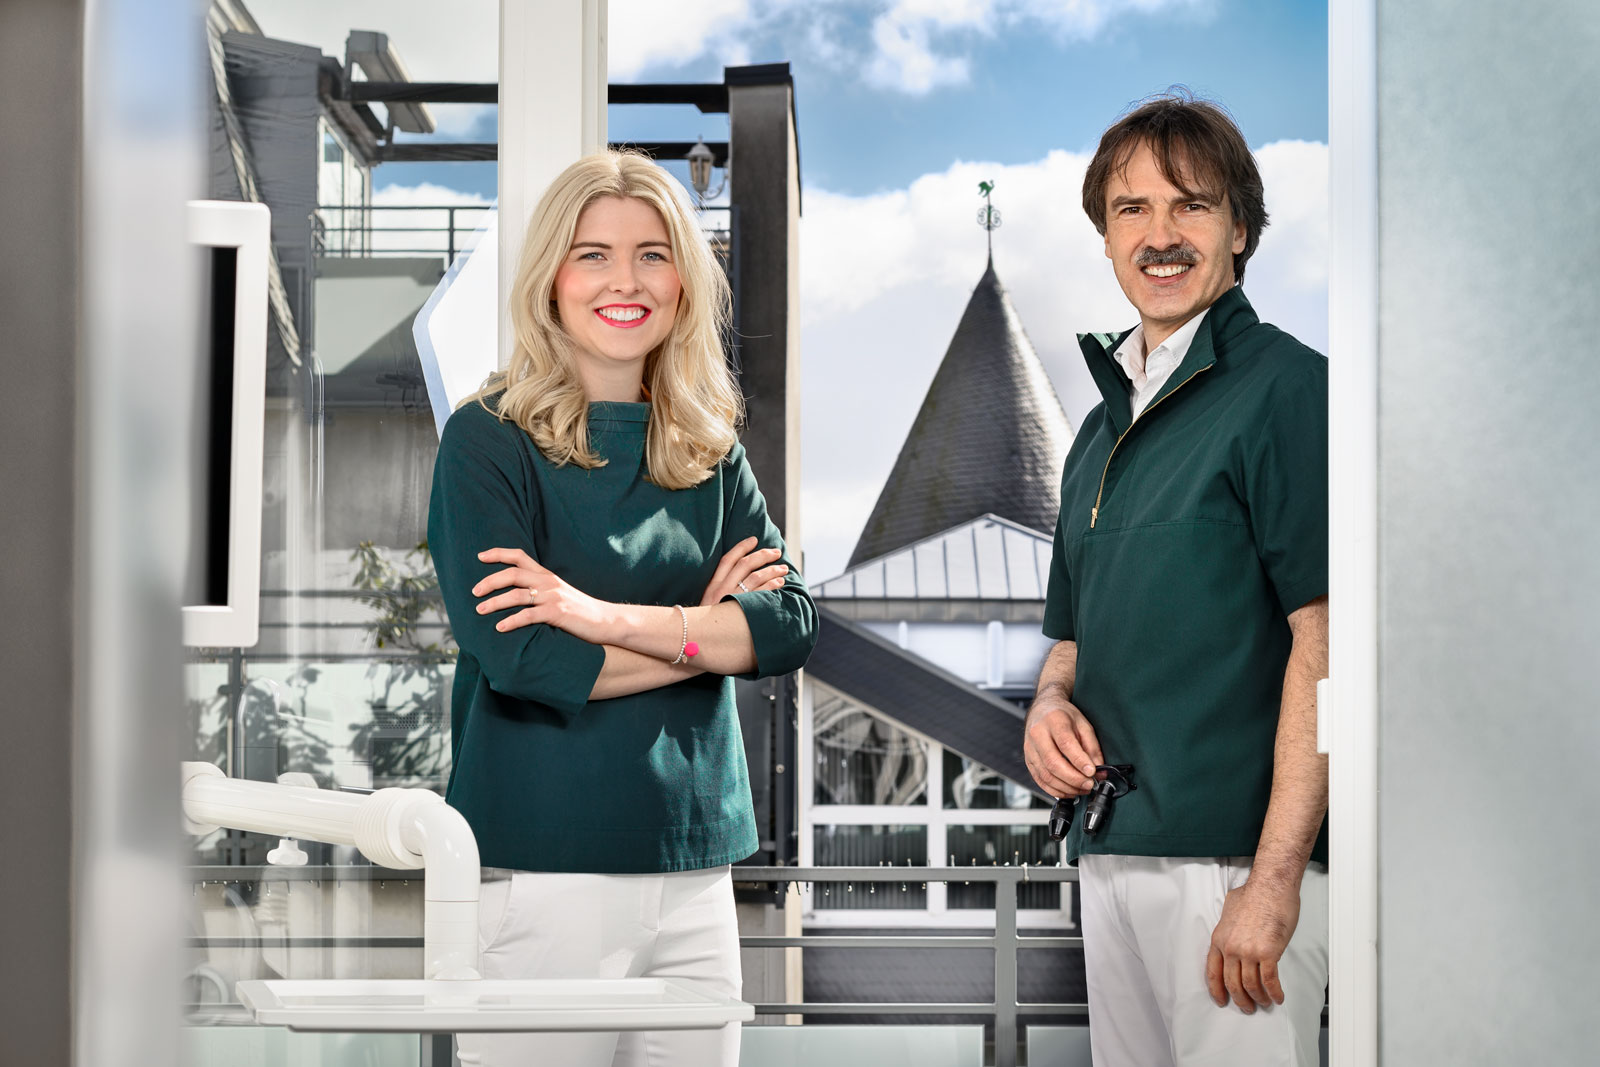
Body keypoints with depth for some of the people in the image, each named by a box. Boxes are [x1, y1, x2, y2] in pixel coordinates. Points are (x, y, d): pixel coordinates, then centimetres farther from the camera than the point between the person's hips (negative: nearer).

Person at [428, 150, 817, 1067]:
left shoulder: (711, 451, 11)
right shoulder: (490, 442, -4)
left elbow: (793, 624, -1)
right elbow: (520, 658, -14)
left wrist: (614, 619, -15)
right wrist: (704, 631, -4)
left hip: (695, 870, 5)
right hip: (542, 872, -5)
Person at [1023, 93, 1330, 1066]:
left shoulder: (1283, 386, -7)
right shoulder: (1103, 427, 18)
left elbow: (1325, 643, -15)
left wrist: (1274, 880, -21)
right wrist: (1051, 704, 2)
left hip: (1237, 855, -8)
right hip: (1110, 856, 8)